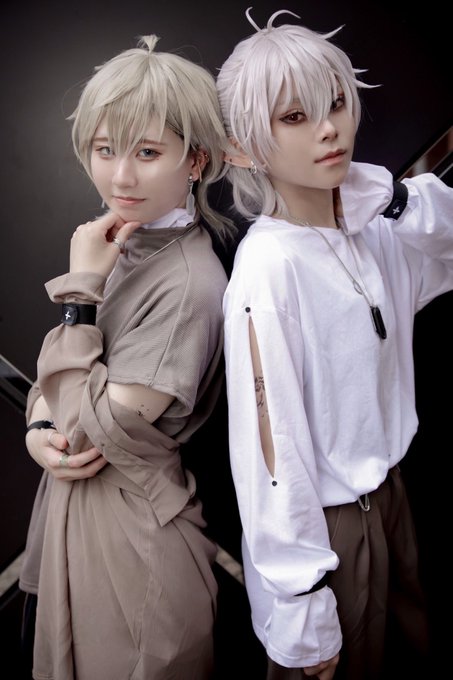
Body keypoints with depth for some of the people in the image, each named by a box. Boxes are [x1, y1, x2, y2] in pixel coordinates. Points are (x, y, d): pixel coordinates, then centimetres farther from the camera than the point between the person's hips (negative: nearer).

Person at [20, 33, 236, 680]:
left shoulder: (188, 285, -26)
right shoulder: (118, 243, 0)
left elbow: (96, 430, -23)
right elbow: (57, 366, 8)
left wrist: (80, 289, -22)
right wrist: (39, 428, -12)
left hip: (132, 526, -8)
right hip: (73, 500, 8)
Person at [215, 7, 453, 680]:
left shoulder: (380, 219, -6)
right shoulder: (268, 268, -24)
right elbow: (271, 447, -22)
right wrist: (299, 612, -16)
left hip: (387, 492, 6)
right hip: (322, 523, -6)